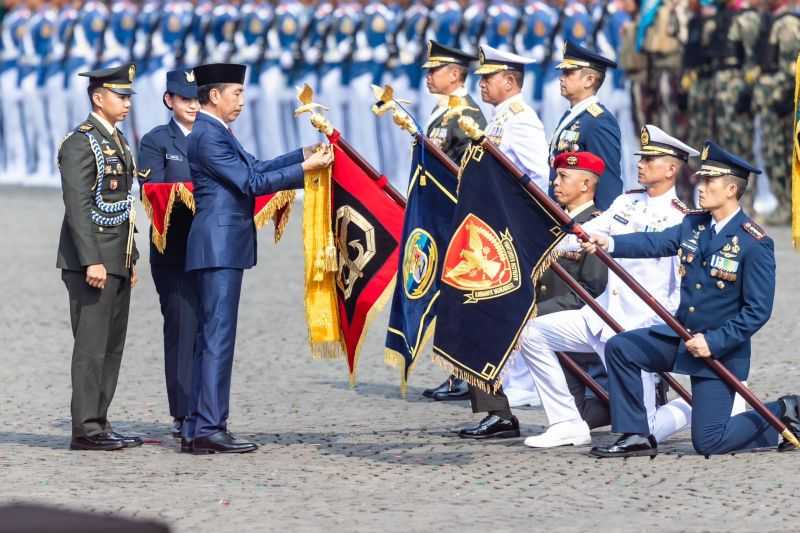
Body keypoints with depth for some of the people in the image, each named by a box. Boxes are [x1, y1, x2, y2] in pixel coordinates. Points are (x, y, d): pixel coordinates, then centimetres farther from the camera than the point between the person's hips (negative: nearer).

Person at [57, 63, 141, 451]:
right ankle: (86, 430, -7)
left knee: (112, 345, 9)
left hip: (118, 261, 9)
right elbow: (77, 206, -17)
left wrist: (131, 259, 20)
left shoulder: (118, 141, 17)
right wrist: (92, 261, -22)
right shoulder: (80, 143, -11)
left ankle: (98, 425, 13)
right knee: (92, 344, -8)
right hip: (93, 261, -9)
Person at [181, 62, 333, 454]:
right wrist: (305, 169, -14)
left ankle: (197, 431, 11)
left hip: (223, 248, 11)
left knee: (211, 336, 10)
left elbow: (254, 168, 21)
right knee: (218, 336, -10)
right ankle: (209, 429, -10)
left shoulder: (216, 133, 18)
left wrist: (304, 154, 15)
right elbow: (251, 183, -17)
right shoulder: (207, 135, -14)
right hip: (219, 246, -11)